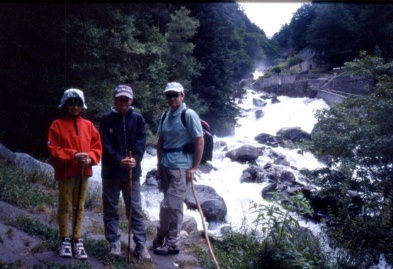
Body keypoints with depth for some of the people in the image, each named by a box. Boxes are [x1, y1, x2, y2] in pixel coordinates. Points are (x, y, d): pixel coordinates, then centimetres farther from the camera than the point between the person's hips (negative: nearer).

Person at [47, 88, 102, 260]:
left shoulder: (88, 125, 7)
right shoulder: (57, 125, -2)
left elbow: (97, 146, 7)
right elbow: (53, 149, -7)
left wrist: (90, 158, -13)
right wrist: (73, 155, -18)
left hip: (83, 172, 3)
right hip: (65, 172, -3)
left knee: (79, 207, 9)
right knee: (64, 206, 7)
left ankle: (77, 240, 18)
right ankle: (65, 240, 19)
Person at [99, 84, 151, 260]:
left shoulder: (138, 119, 3)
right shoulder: (106, 119, -1)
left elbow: (141, 142, -5)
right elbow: (106, 145, -8)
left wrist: (135, 159, -23)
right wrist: (119, 160, -23)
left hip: (132, 171, 0)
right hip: (111, 172, 0)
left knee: (135, 208, 3)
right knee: (110, 208, 8)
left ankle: (140, 244, 9)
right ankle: (114, 242, 20)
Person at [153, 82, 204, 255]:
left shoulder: (189, 115, -9)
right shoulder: (165, 116, 10)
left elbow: (200, 142, -10)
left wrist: (194, 168, -11)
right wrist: (159, 165, 11)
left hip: (181, 167, -6)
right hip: (166, 166, 7)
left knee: (170, 206, -5)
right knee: (174, 206, 15)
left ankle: (161, 238, 13)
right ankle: (171, 242, 24)